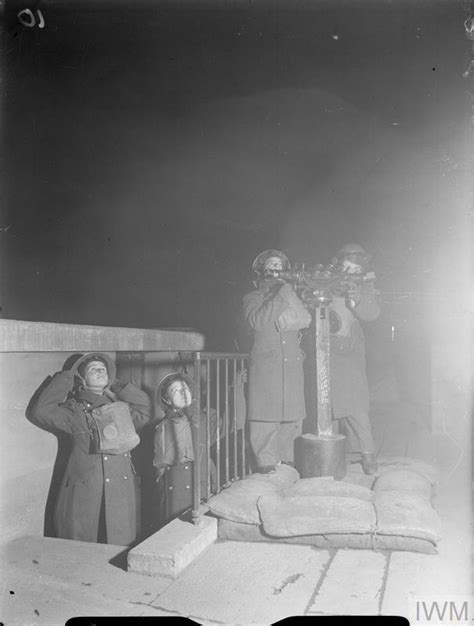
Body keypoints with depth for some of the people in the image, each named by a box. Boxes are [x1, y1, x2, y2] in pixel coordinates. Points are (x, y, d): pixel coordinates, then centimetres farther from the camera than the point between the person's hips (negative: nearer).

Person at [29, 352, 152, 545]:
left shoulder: (121, 407, 13)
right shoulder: (75, 410, -1)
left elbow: (145, 408, 23)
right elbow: (40, 411, -13)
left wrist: (115, 385, 16)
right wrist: (65, 379, -3)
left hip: (121, 492, 4)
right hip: (84, 492, -4)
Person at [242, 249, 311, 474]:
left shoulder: (288, 293, 20)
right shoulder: (252, 298, 9)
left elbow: (305, 320, 5)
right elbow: (257, 322, -12)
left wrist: (288, 295, -3)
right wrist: (278, 297, -13)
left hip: (292, 364, 4)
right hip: (265, 365, -4)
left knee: (292, 414, 2)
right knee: (266, 414, -8)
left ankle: (288, 459, 13)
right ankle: (265, 462, -1)